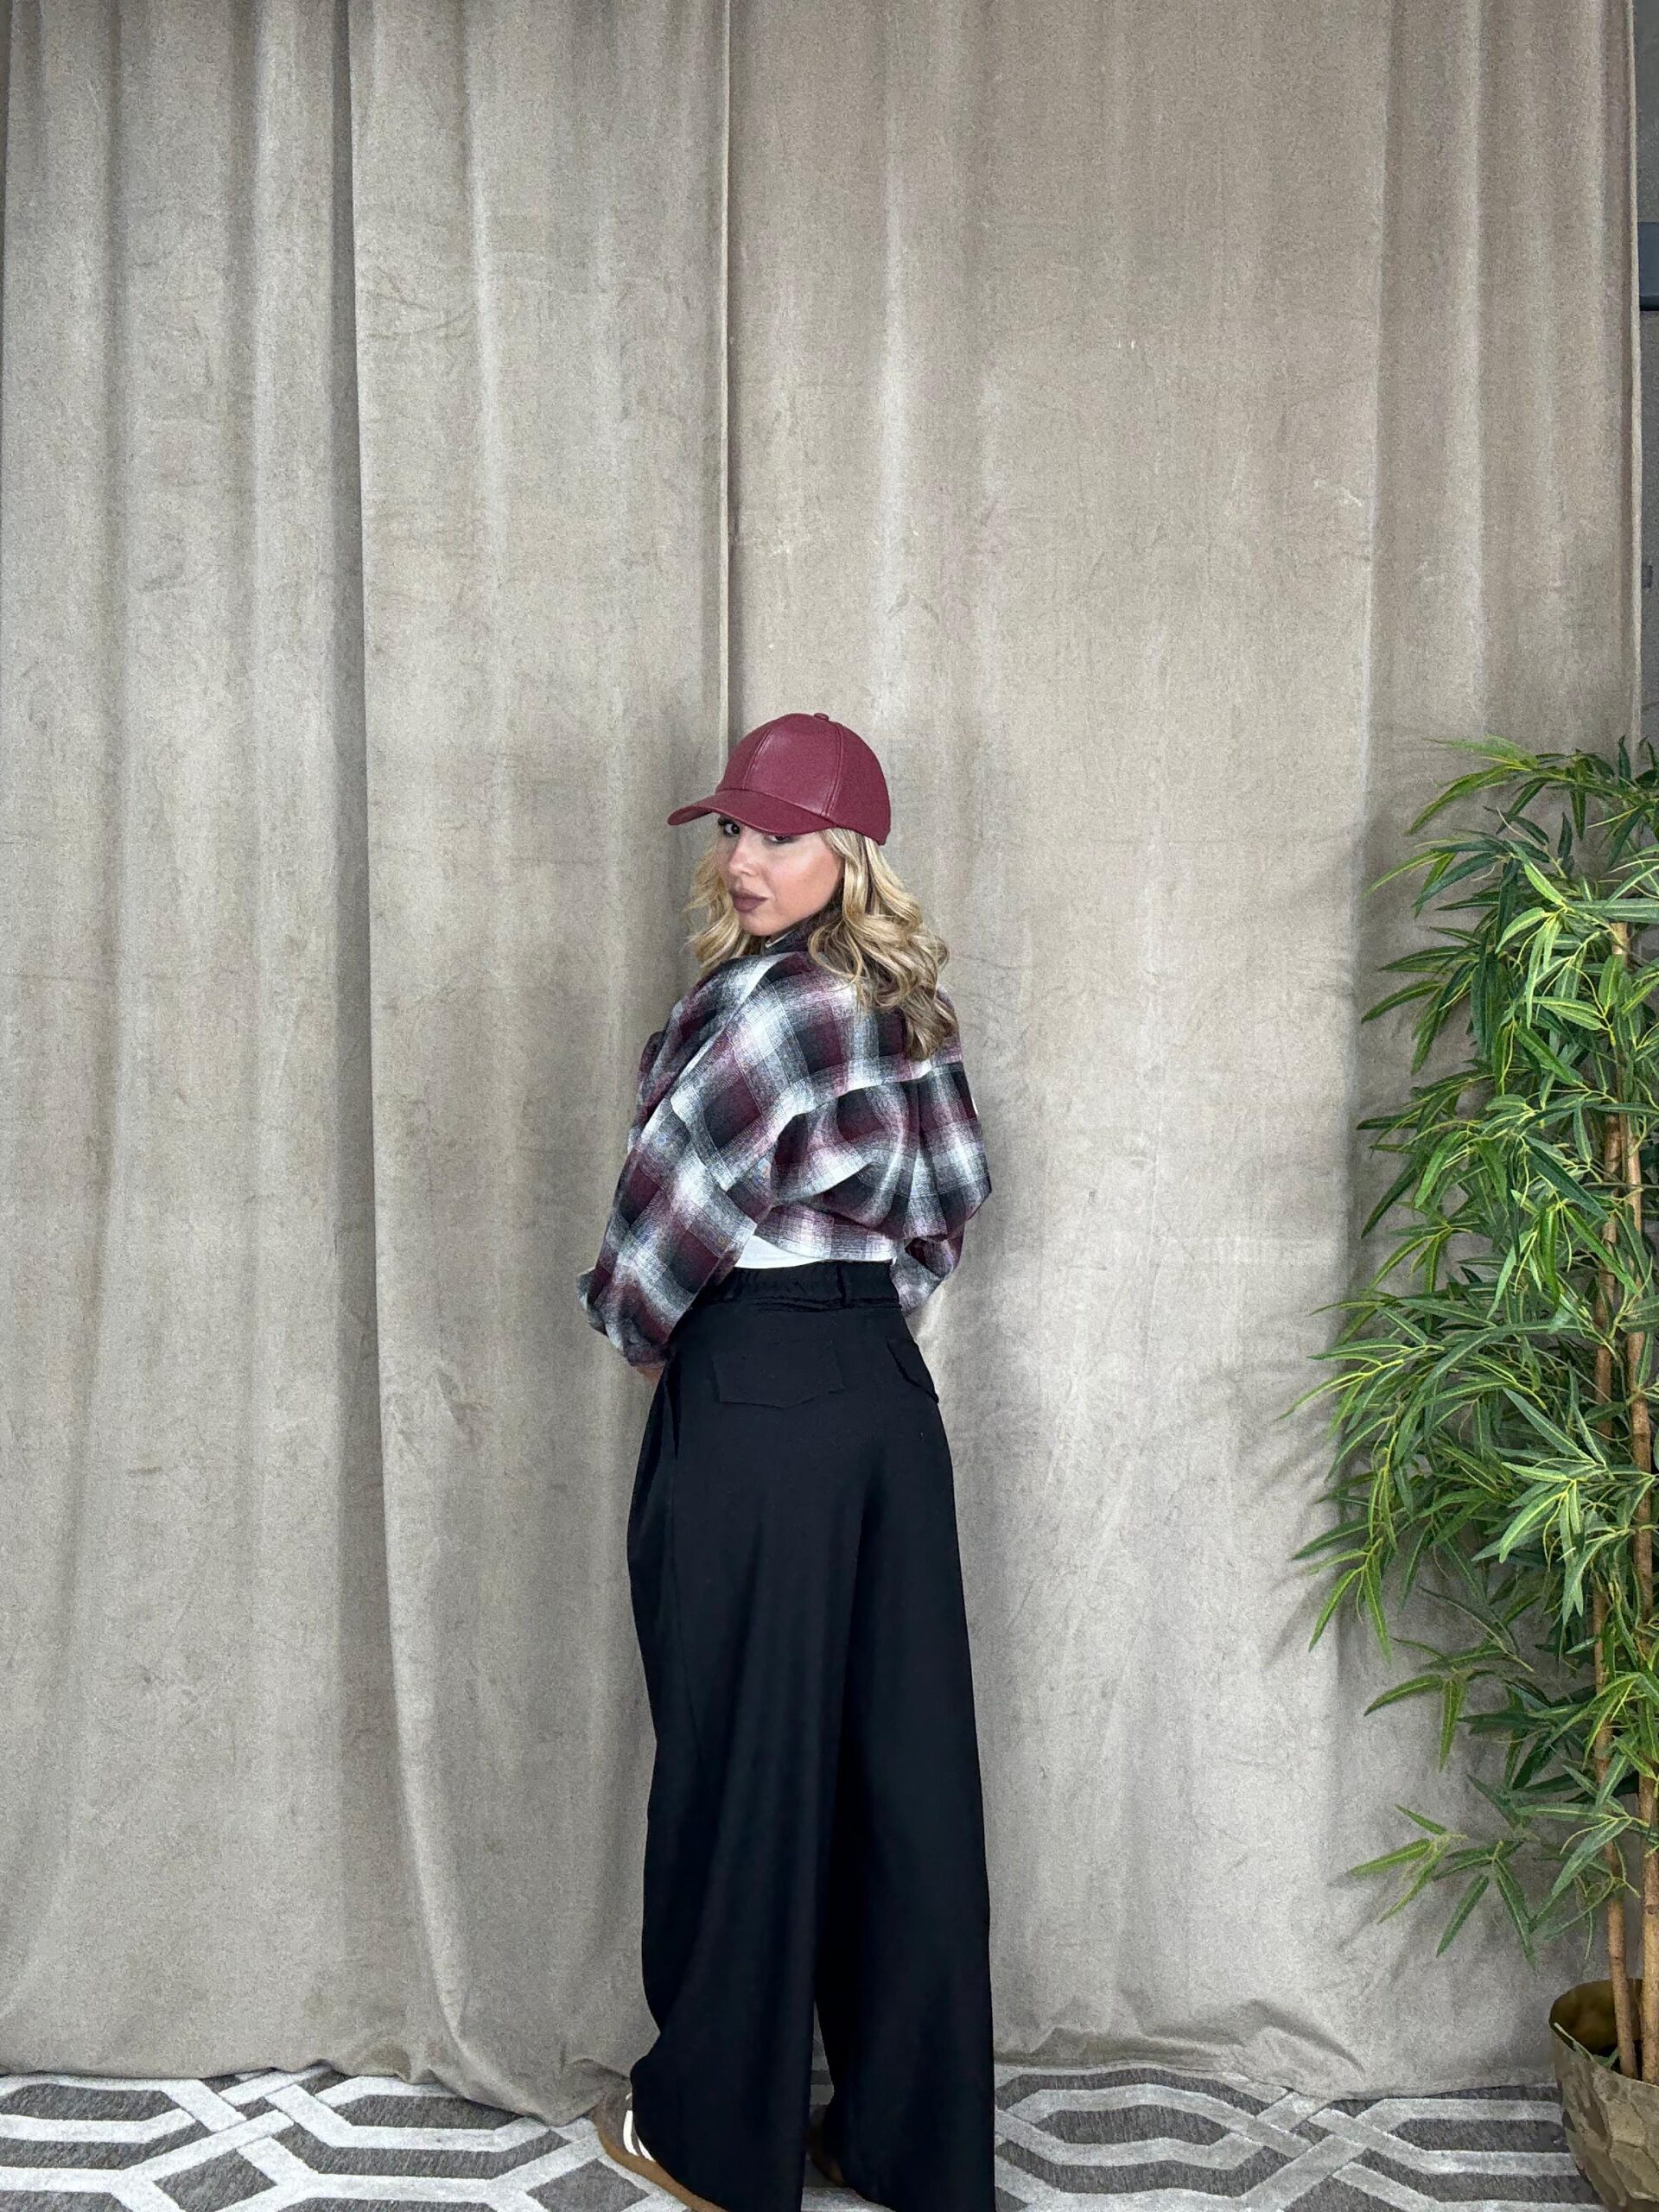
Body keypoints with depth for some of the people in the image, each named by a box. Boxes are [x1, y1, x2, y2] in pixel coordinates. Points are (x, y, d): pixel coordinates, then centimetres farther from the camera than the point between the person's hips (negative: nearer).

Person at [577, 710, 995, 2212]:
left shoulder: (770, 996, -15)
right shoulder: (906, 999, 10)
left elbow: (672, 1195, -13)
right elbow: (958, 1184, 18)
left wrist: (636, 1325, 4)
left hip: (752, 1398, -8)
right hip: (888, 1387, 8)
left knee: (745, 1754, 5)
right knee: (901, 1755, 11)